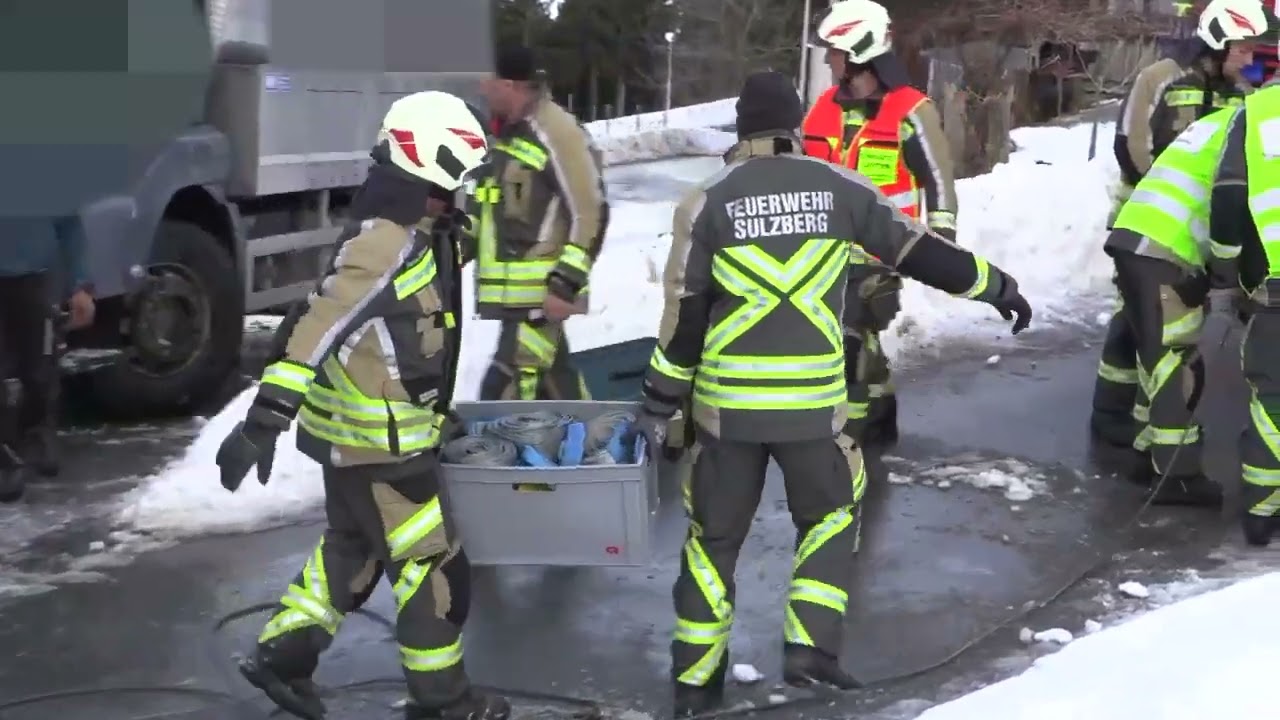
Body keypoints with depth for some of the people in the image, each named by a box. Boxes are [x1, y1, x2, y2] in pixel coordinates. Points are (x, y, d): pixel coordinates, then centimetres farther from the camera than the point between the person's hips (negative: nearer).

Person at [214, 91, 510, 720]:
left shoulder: (419, 237, 7)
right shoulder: (386, 248, -25)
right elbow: (321, 329, -31)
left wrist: (434, 411, 28)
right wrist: (265, 420, -36)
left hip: (366, 431, 10)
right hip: (376, 442, -10)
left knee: (354, 549, 25)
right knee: (434, 567, 3)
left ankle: (282, 655, 37)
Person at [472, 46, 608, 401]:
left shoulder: (557, 133, -15)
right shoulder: (505, 132, 13)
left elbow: (590, 214, -17)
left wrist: (566, 282, -20)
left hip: (541, 291, -9)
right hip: (512, 289, 9)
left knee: (504, 392, -11)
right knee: (553, 376, 18)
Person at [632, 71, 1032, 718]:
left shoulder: (708, 201, -2)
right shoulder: (841, 189, 0)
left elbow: (684, 311, -4)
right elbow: (919, 251, 7)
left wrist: (660, 402, 4)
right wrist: (996, 285, 20)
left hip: (727, 401, 0)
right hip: (812, 400, 0)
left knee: (714, 534, 14)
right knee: (830, 513, 23)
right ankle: (810, 648, 13)